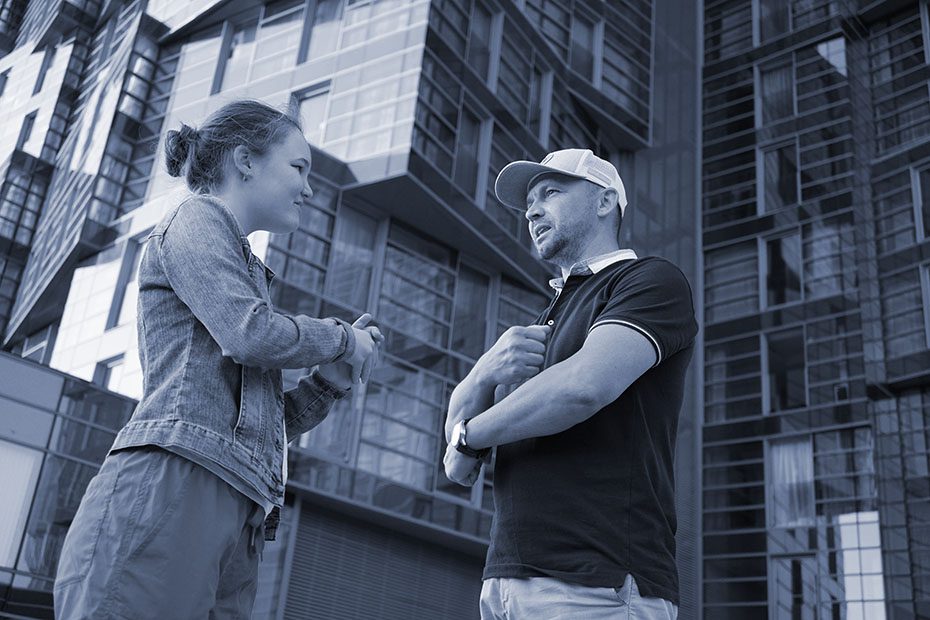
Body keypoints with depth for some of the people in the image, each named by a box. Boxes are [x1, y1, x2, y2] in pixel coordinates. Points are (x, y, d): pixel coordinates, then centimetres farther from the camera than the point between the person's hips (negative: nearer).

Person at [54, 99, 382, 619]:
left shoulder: (248, 270, 32)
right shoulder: (197, 217, 7)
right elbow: (250, 334, -12)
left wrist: (332, 381, 12)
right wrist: (343, 338, 4)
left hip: (236, 526, 9)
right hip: (171, 488, -9)